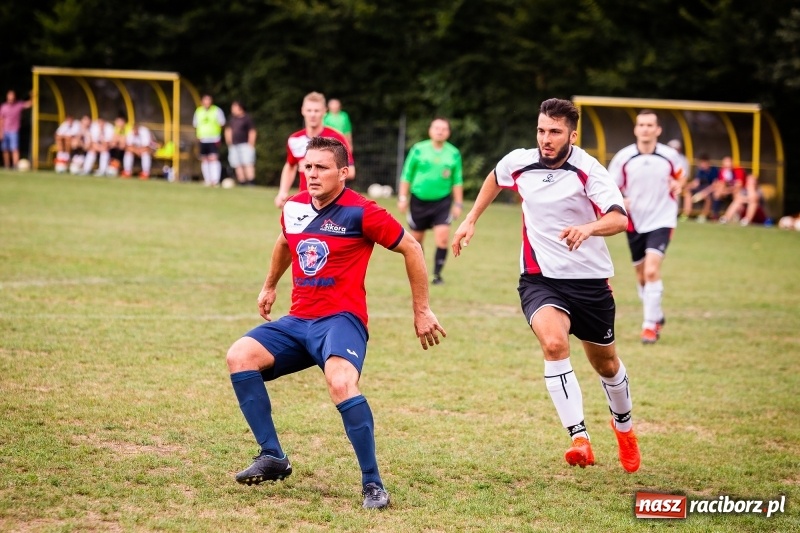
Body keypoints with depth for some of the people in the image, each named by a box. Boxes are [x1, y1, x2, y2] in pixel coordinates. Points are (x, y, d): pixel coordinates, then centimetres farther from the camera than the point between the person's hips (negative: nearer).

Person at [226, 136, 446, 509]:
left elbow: (411, 249, -1)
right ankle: (272, 457, -7)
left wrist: (422, 311, 3)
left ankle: (373, 484, -25)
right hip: (298, 320, 7)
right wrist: (269, 286, 45)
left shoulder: (360, 212, -9)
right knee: (240, 357, -14)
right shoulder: (294, 208, 9)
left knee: (341, 383, -34)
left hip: (341, 319, -7)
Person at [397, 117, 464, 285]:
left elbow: (457, 181, 6)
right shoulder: (418, 150, -3)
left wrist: (458, 204, 3)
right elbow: (407, 175, 2)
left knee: (442, 238, -15)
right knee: (416, 239, 10)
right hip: (419, 200, 0)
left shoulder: (454, 154, 1)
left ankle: (437, 274, -5)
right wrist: (403, 198, -1)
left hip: (442, 201, 0)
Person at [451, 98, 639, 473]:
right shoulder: (518, 163, -4)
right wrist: (471, 220, 22)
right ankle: (579, 439, -31)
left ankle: (624, 426, 47)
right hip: (540, 278, 1)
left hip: (589, 279, -1)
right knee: (554, 342, -29)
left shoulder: (588, 170, -16)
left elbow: (619, 218, -31)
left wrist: (587, 228, -50)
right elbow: (494, 179, 22)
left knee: (605, 363, 16)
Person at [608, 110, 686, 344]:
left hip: (661, 221, -3)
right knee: (641, 276, 14)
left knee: (652, 271, -20)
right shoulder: (623, 157, -6)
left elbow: (681, 176, 15)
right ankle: (657, 316, 37)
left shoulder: (670, 156, -6)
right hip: (635, 223, 3)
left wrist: (677, 186, -6)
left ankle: (650, 325, -14)